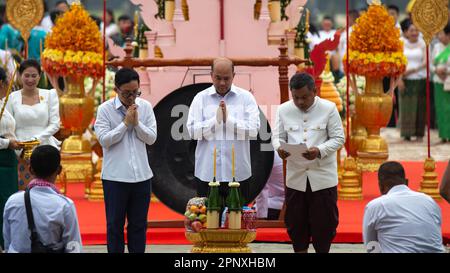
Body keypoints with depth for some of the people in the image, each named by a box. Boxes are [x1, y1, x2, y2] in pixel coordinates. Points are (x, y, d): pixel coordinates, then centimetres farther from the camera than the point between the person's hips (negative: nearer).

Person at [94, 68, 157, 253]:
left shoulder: (145, 107, 4)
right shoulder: (105, 109, -5)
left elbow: (151, 138, 2)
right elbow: (104, 140, -12)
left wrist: (137, 122, -13)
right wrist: (125, 123, -14)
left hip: (141, 175, 3)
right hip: (115, 177, -3)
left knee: (139, 224, 10)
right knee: (115, 224, 5)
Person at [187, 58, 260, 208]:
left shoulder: (246, 97, 4)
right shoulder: (200, 98, 5)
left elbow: (253, 129, -7)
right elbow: (193, 131, -5)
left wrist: (228, 119, -16)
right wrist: (216, 119, -15)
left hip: (238, 173, 0)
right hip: (207, 173, 0)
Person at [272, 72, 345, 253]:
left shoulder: (329, 108, -4)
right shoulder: (284, 110, 4)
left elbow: (338, 138, -3)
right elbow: (277, 136, 8)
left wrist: (319, 151, -21)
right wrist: (279, 147, -17)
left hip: (322, 177, -2)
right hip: (295, 177, 2)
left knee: (324, 222, 3)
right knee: (296, 222, 10)